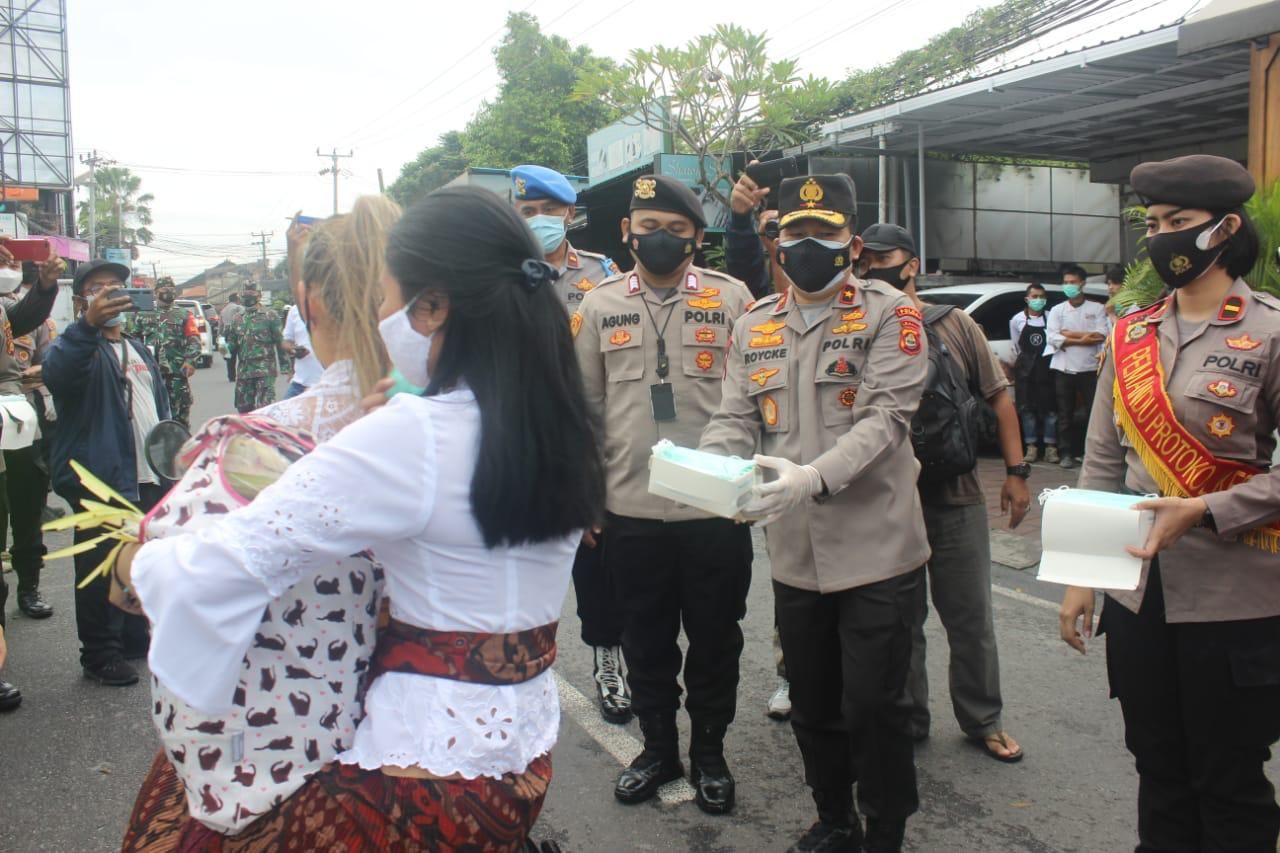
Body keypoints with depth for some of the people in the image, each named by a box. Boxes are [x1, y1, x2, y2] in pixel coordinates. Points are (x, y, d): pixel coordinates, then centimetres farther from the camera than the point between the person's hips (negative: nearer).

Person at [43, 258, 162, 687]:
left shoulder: (140, 351, 19)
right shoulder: (78, 345, -5)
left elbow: (162, 408, 26)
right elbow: (56, 372, -31)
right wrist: (89, 324, -47)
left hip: (148, 478, 7)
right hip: (100, 479, -7)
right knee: (100, 568, 0)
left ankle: (136, 639, 29)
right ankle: (100, 654, 10)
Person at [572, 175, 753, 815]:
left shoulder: (731, 298, -1)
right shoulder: (600, 304, 5)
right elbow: (585, 404, 8)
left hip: (715, 508, -1)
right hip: (630, 509, 2)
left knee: (714, 640, 12)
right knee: (647, 640, 15)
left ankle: (709, 751, 32)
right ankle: (658, 748, 35)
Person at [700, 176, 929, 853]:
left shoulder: (888, 313, -6)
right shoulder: (754, 326, 10)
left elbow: (886, 415, -17)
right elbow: (734, 420, 4)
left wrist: (815, 477, -32)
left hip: (875, 546, -4)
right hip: (795, 552, 5)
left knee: (870, 706, 3)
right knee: (811, 706, 18)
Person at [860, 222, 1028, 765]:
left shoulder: (955, 326, 2)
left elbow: (998, 397, 5)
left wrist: (1015, 470, 0)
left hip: (957, 499, 1)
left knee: (971, 618, 12)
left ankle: (983, 721, 29)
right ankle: (906, 720, 28)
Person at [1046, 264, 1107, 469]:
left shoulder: (1096, 309, 8)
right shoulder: (1057, 310, 11)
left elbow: (1102, 335, -7)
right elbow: (1052, 338, -3)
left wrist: (1070, 333, -9)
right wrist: (1083, 339, -9)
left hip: (1089, 368, -1)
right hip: (1063, 368, 1)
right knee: (1065, 414, 3)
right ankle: (1066, 454, 8)